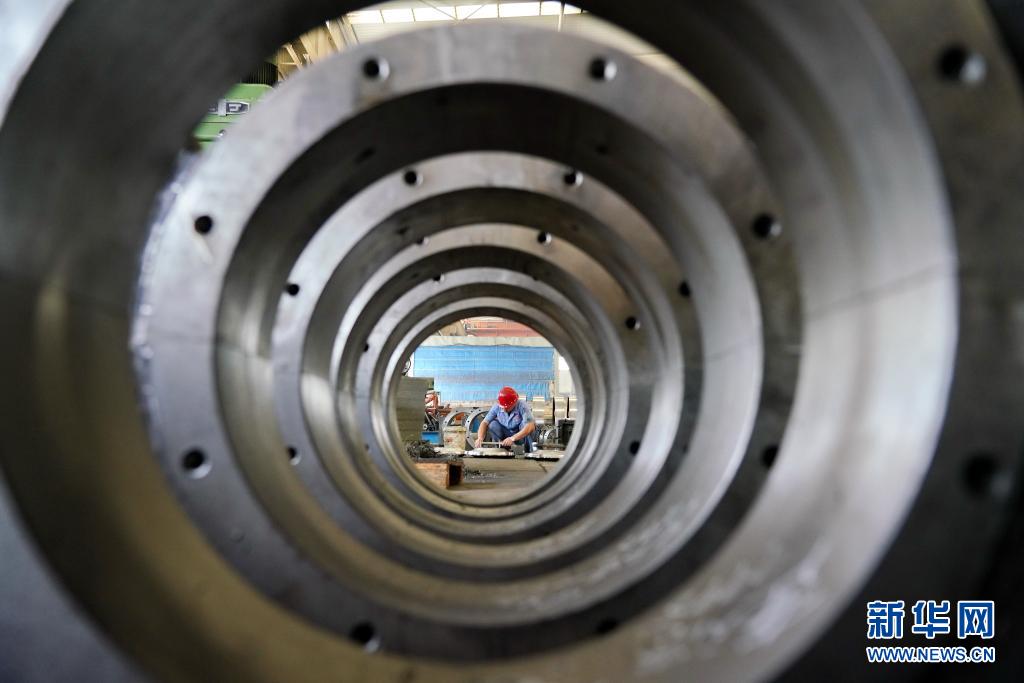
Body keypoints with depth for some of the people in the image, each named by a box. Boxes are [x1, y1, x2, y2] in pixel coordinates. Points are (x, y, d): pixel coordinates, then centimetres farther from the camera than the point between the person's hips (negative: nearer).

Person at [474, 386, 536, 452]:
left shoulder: (522, 406, -27)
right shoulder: (497, 406, -17)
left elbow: (531, 426, -39)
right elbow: (485, 423, -15)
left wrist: (513, 438, -48)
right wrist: (480, 438, -35)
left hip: (522, 435, -3)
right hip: (505, 434, 3)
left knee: (525, 423, -32)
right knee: (493, 424, -22)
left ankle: (528, 451, -14)